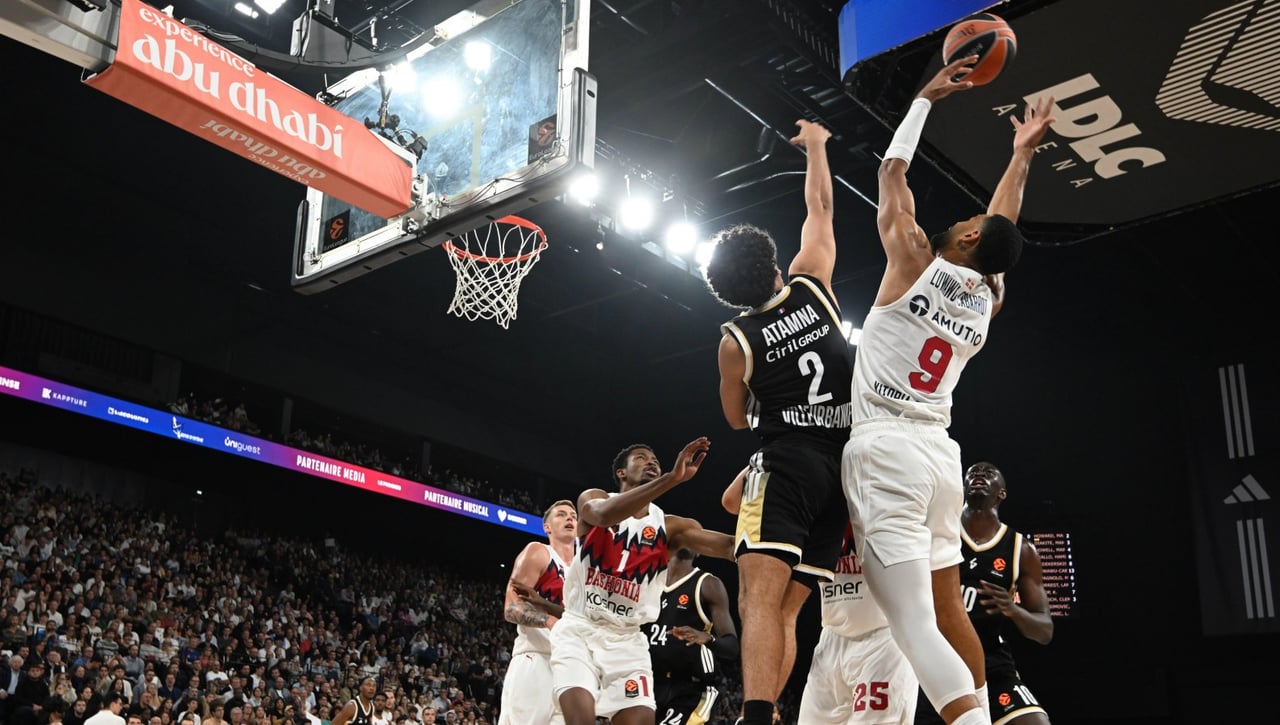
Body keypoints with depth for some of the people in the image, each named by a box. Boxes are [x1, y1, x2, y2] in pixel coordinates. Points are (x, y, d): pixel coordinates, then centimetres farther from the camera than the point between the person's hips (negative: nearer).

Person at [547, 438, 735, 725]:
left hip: (626, 639, 3)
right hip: (579, 629, -3)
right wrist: (672, 478, -40)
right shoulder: (592, 500, -1)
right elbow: (604, 515, -28)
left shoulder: (670, 526, 5)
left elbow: (730, 547, -10)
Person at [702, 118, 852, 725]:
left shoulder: (735, 340, -2)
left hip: (785, 465, -5)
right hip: (841, 464, 6)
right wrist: (815, 147, 31)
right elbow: (820, 209, 19)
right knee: (785, 608, 6)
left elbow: (738, 419, 14)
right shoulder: (812, 287, 3)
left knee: (759, 598, -18)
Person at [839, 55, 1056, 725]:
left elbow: (892, 173, 6)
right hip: (939, 452, 7)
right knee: (947, 607, 19)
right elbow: (1003, 229, 29)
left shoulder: (916, 262, -5)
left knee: (913, 624, -13)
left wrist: (927, 97, 17)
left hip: (885, 449, -7)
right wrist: (1022, 153, 37)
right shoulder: (990, 297, 9)